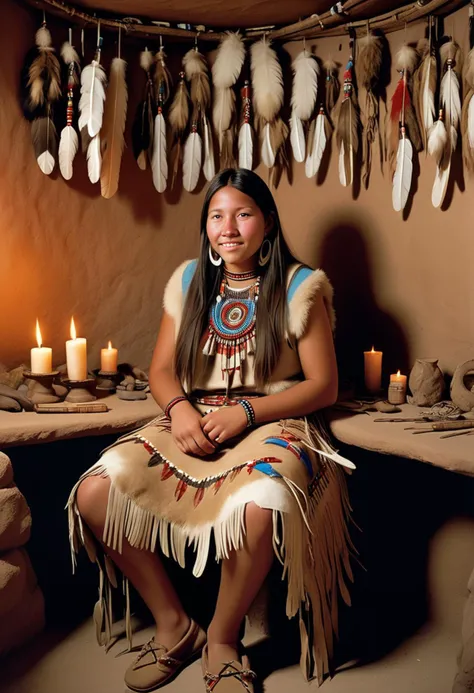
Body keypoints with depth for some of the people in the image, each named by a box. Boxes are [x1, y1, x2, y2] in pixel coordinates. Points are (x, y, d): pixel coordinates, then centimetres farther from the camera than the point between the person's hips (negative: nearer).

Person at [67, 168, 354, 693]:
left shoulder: (300, 288, -1)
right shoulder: (189, 281, 11)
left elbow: (323, 386, -4)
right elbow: (161, 369, 12)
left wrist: (246, 412, -16)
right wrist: (180, 408, -11)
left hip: (270, 425, -4)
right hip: (191, 423, 5)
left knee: (258, 510, -38)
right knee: (93, 494, -18)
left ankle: (222, 639, -6)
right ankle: (173, 625, 2)